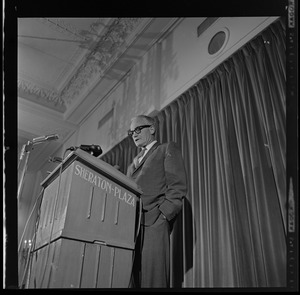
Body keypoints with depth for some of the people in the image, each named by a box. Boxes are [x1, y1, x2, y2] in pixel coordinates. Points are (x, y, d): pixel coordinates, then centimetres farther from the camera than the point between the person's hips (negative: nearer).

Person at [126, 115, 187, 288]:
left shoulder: (167, 149, 10)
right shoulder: (135, 161, 30)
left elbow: (178, 187, -2)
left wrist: (162, 215, -13)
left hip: (154, 223, -5)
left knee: (153, 277, -10)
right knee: (134, 278, -1)